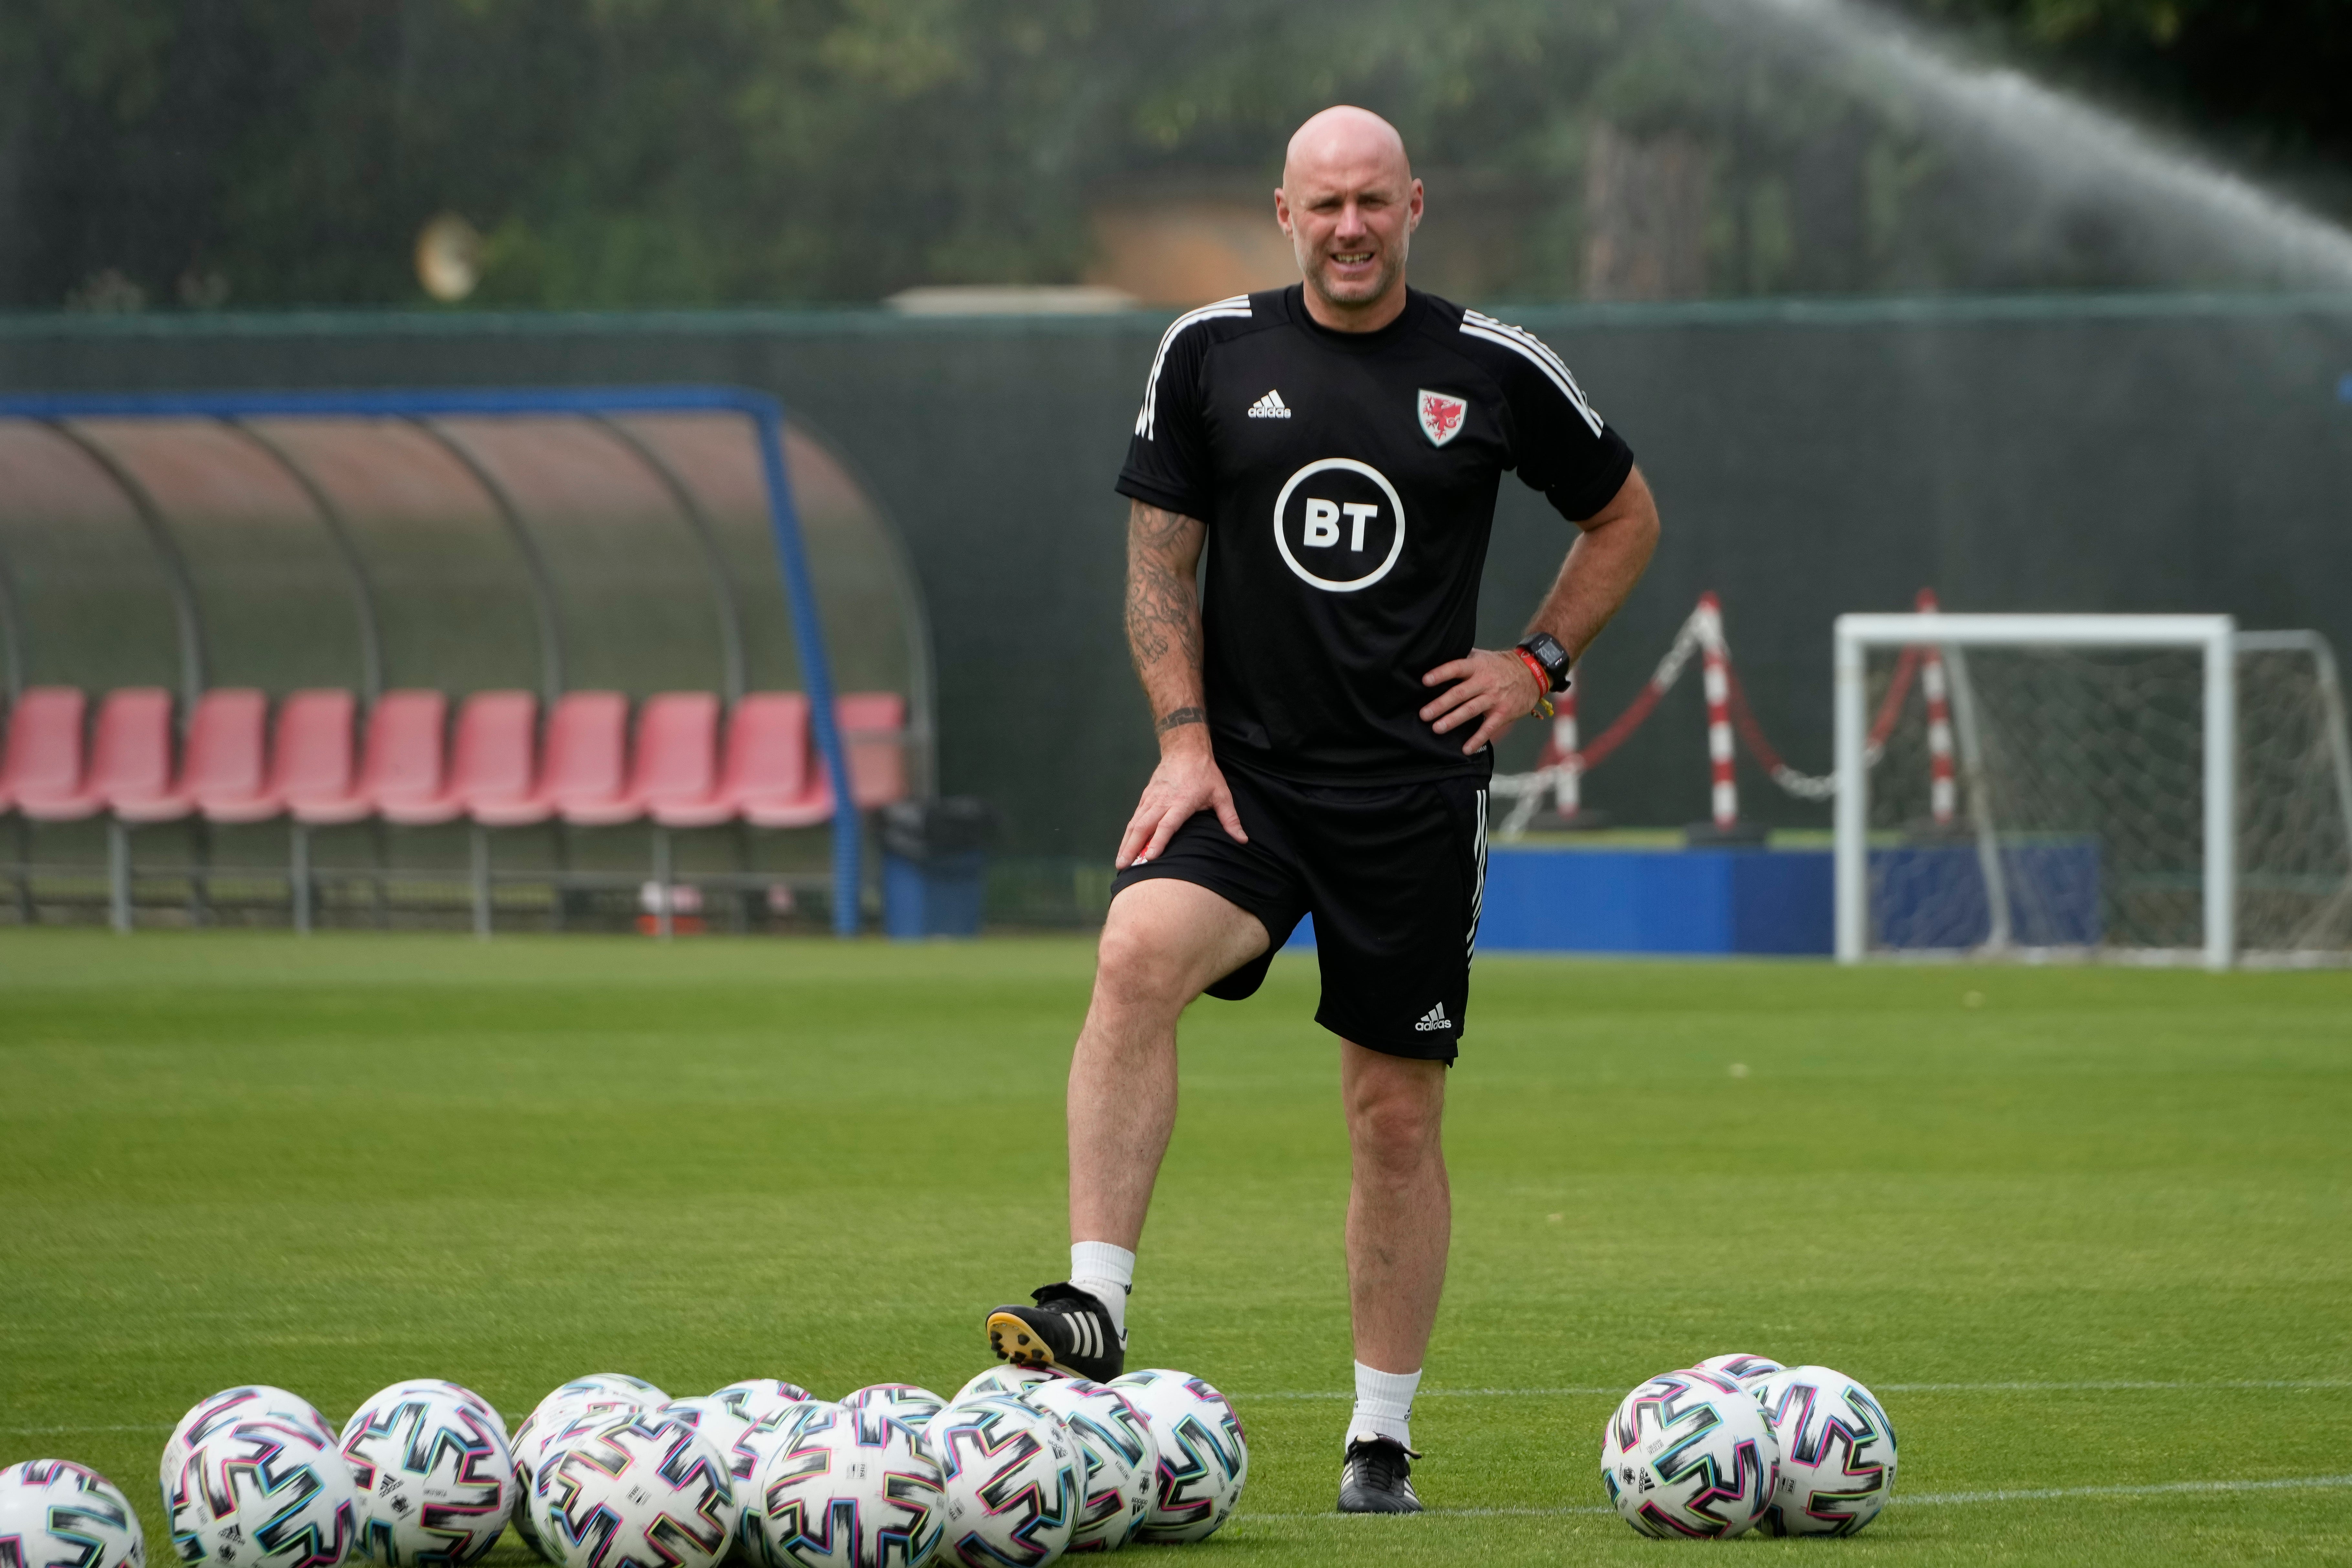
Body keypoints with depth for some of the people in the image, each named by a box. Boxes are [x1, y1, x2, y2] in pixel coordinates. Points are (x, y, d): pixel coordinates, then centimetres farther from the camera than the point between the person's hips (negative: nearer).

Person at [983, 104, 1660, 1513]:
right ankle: (1096, 1311, -31)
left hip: (1417, 785, 0)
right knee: (1140, 955, -29)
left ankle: (1383, 1438, 16)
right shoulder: (1212, 354, 3)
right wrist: (1184, 743, -5)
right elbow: (1160, 555, 6)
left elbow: (1627, 518, 15)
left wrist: (1541, 664, 4)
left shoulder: (1497, 371, 1)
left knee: (1398, 1118, 3)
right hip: (1246, 773, 0)